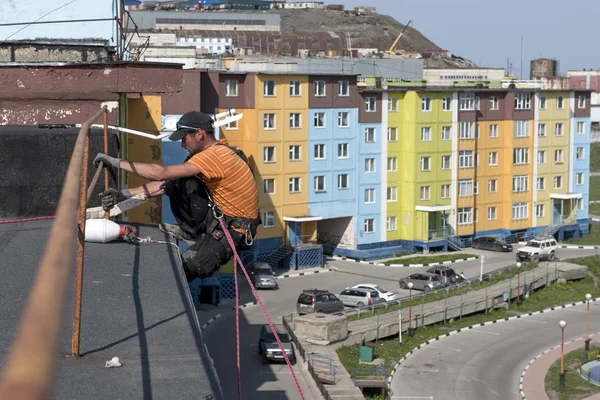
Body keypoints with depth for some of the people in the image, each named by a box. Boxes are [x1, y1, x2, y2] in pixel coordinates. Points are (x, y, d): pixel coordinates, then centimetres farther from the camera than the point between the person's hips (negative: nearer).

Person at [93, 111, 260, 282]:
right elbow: (166, 183, 7)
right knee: (178, 183, -4)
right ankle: (190, 231, 7)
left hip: (235, 231, -10)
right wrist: (125, 194, -2)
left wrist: (118, 162, -22)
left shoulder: (216, 156, -24)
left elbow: (161, 174, -29)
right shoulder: (214, 152, 8)